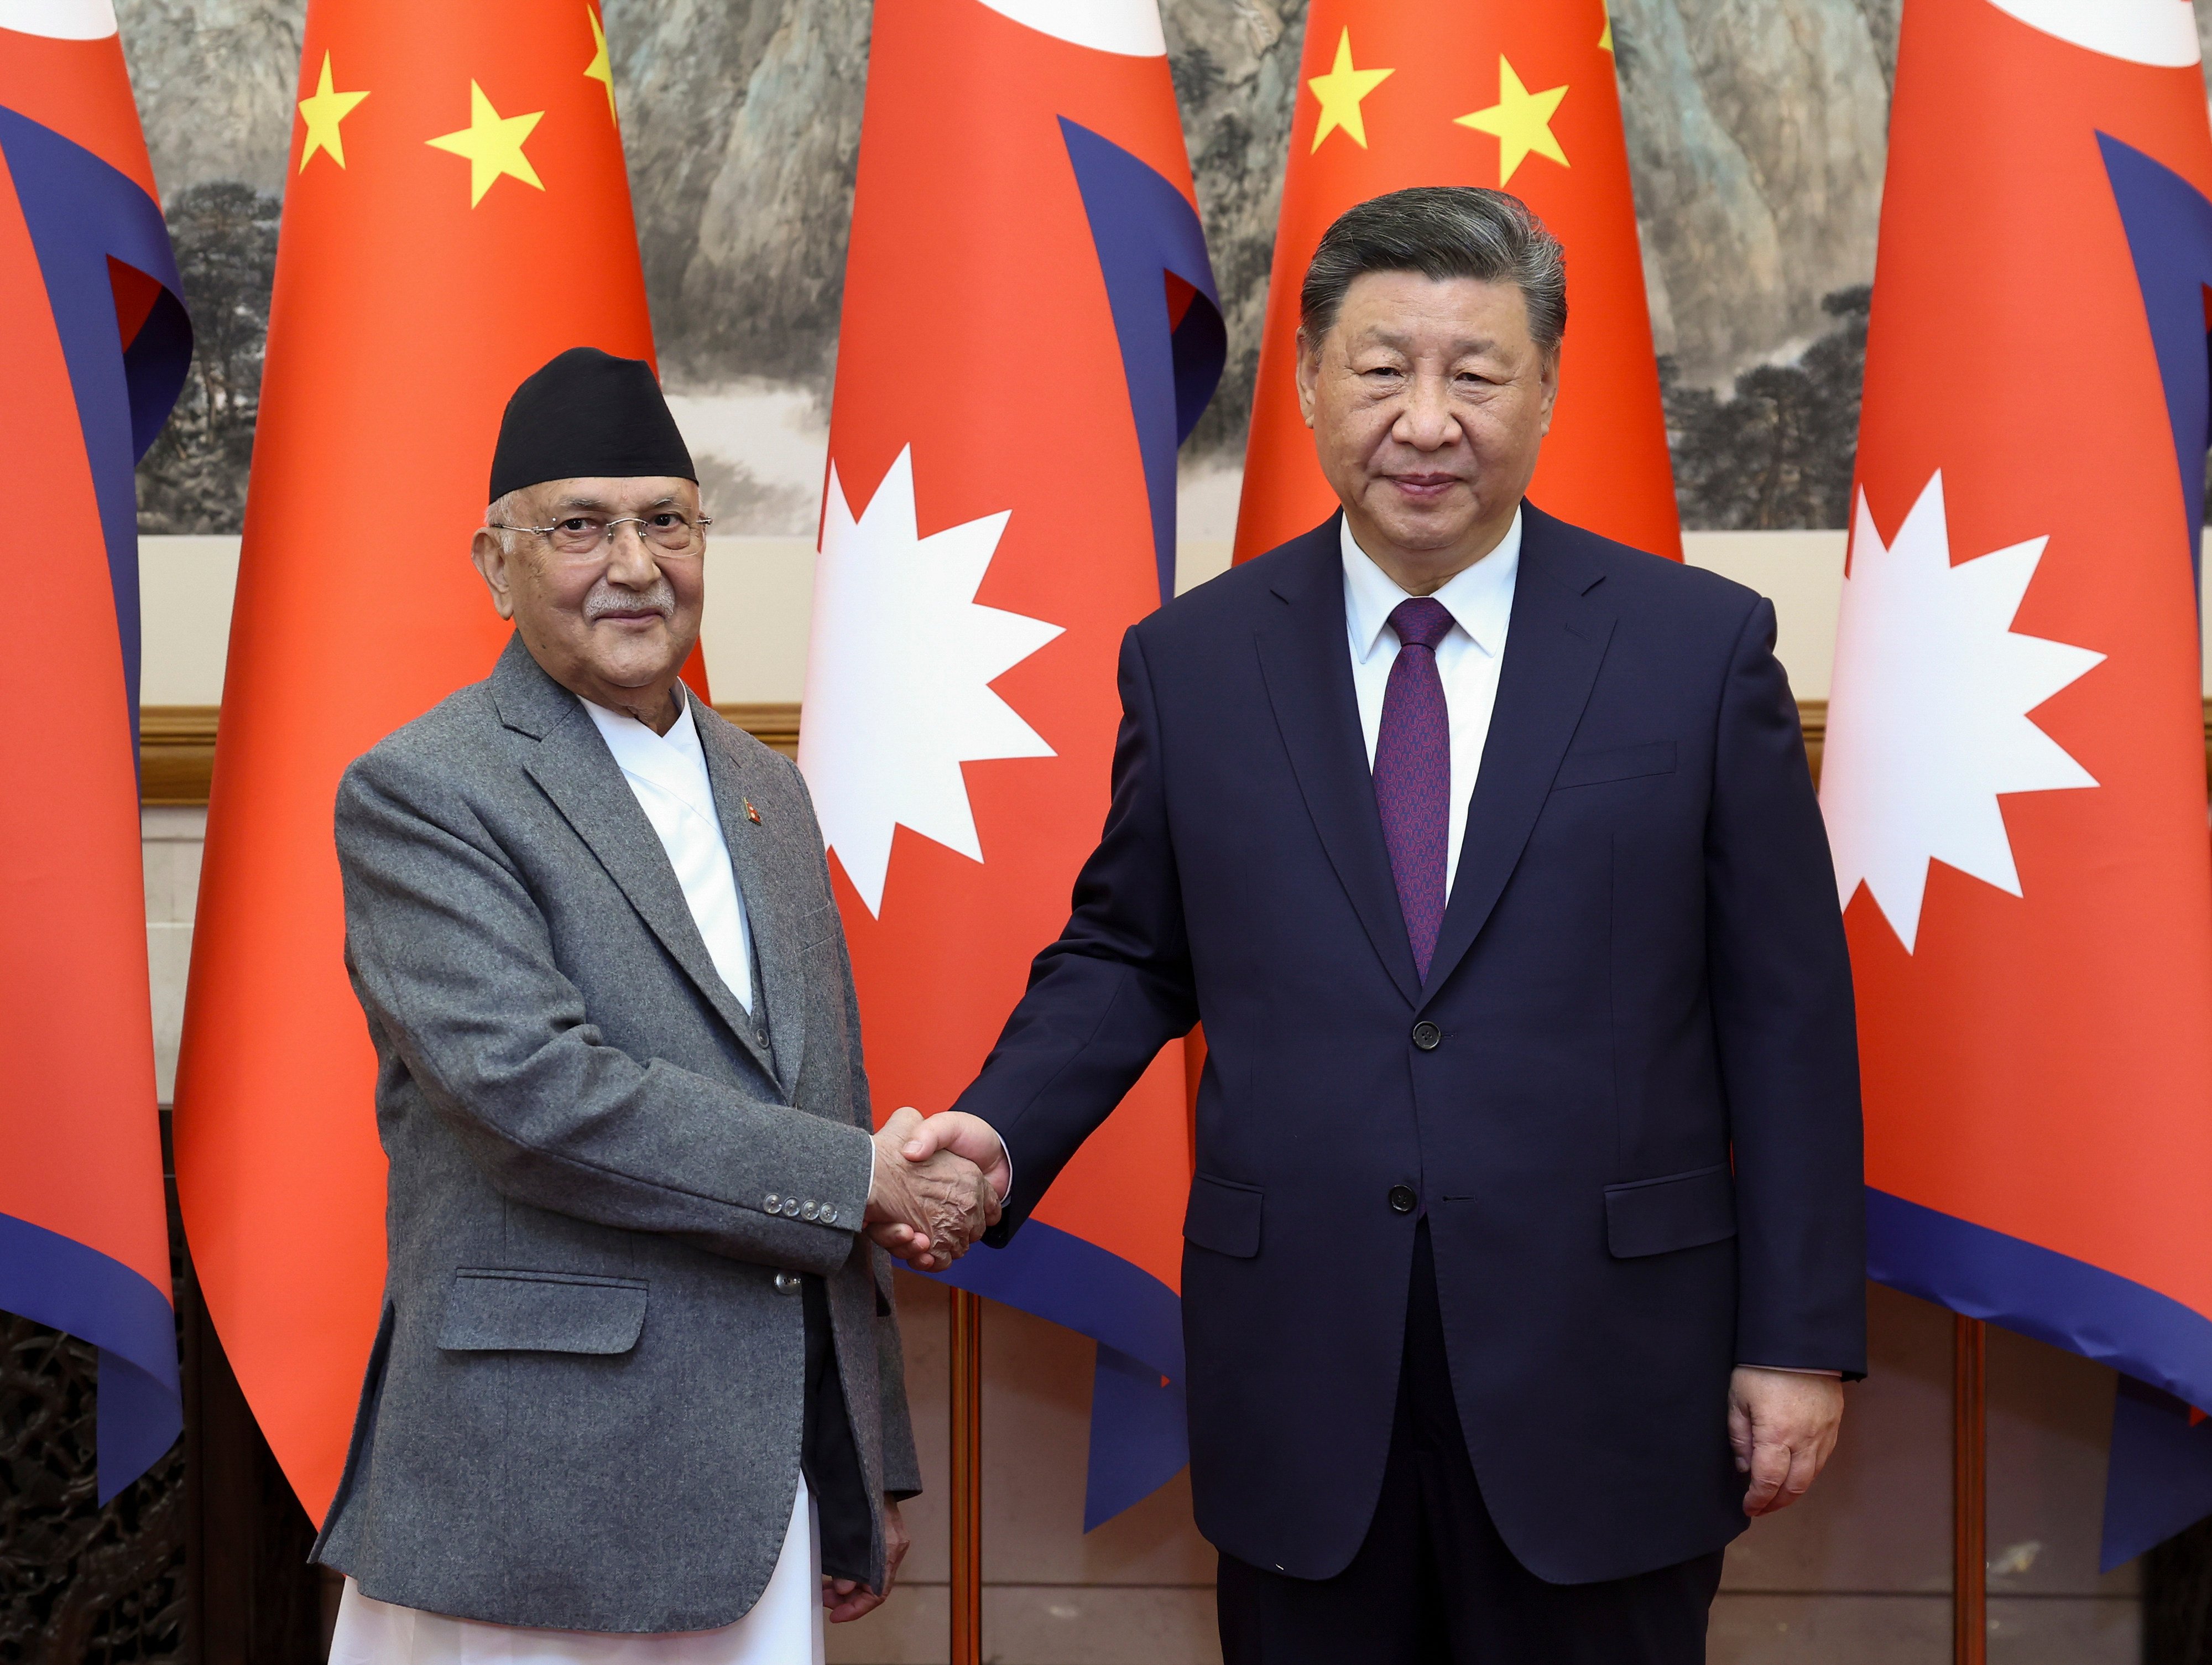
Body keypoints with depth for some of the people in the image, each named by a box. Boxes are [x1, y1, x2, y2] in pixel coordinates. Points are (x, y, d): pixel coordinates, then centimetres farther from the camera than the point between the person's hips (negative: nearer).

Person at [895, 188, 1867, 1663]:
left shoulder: (1701, 645, -2)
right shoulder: (1193, 660, 3)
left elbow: (1786, 1014, -1)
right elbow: (1127, 957, 11)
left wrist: (1803, 1338, -2)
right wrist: (1001, 1132, -7)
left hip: (1601, 1375, -1)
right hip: (1300, 1374, 2)